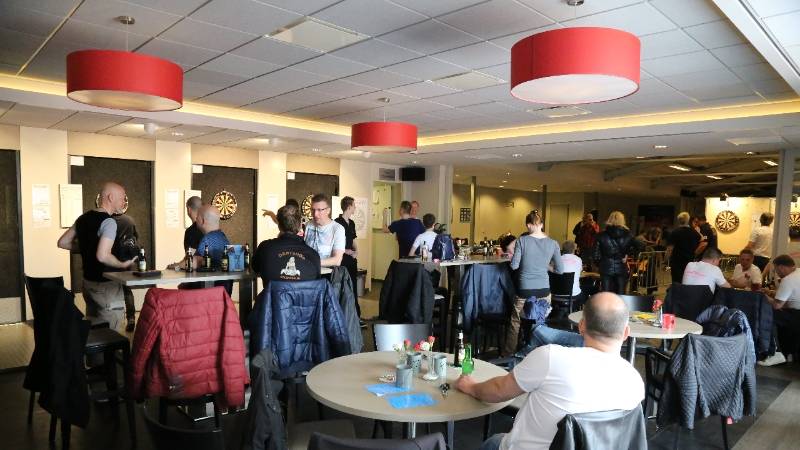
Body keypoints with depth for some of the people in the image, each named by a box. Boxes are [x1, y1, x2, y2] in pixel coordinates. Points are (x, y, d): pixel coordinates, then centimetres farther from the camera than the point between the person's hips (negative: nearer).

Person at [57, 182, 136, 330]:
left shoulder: (83, 218, 7)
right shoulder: (109, 222, -18)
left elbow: (62, 243, 15)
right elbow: (103, 256, -29)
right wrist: (124, 265, -15)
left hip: (88, 281, 9)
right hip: (106, 285, -9)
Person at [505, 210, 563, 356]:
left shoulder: (522, 240, -9)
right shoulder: (553, 243, -2)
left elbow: (514, 265, -9)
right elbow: (560, 270, 1)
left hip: (525, 289, -2)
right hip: (544, 289, 3)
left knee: (515, 322, 11)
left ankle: (508, 354, 21)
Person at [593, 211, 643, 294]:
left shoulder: (602, 235, -3)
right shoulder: (627, 236, 0)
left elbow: (596, 255, -5)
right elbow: (640, 247, -5)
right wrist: (628, 253, 4)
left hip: (606, 269, -1)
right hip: (622, 269, 1)